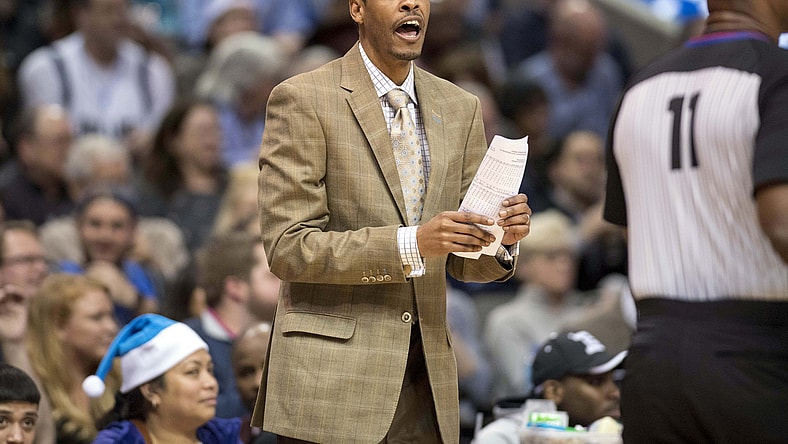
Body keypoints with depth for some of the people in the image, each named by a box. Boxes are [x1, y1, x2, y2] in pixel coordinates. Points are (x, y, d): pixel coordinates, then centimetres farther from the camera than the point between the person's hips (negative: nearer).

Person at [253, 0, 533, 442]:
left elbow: (461, 262, 16)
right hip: (331, 374, -5)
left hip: (426, 378, 5)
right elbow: (287, 248, -11)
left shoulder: (460, 108, 13)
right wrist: (410, 244, -21)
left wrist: (502, 239, -7)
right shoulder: (303, 99, -4)